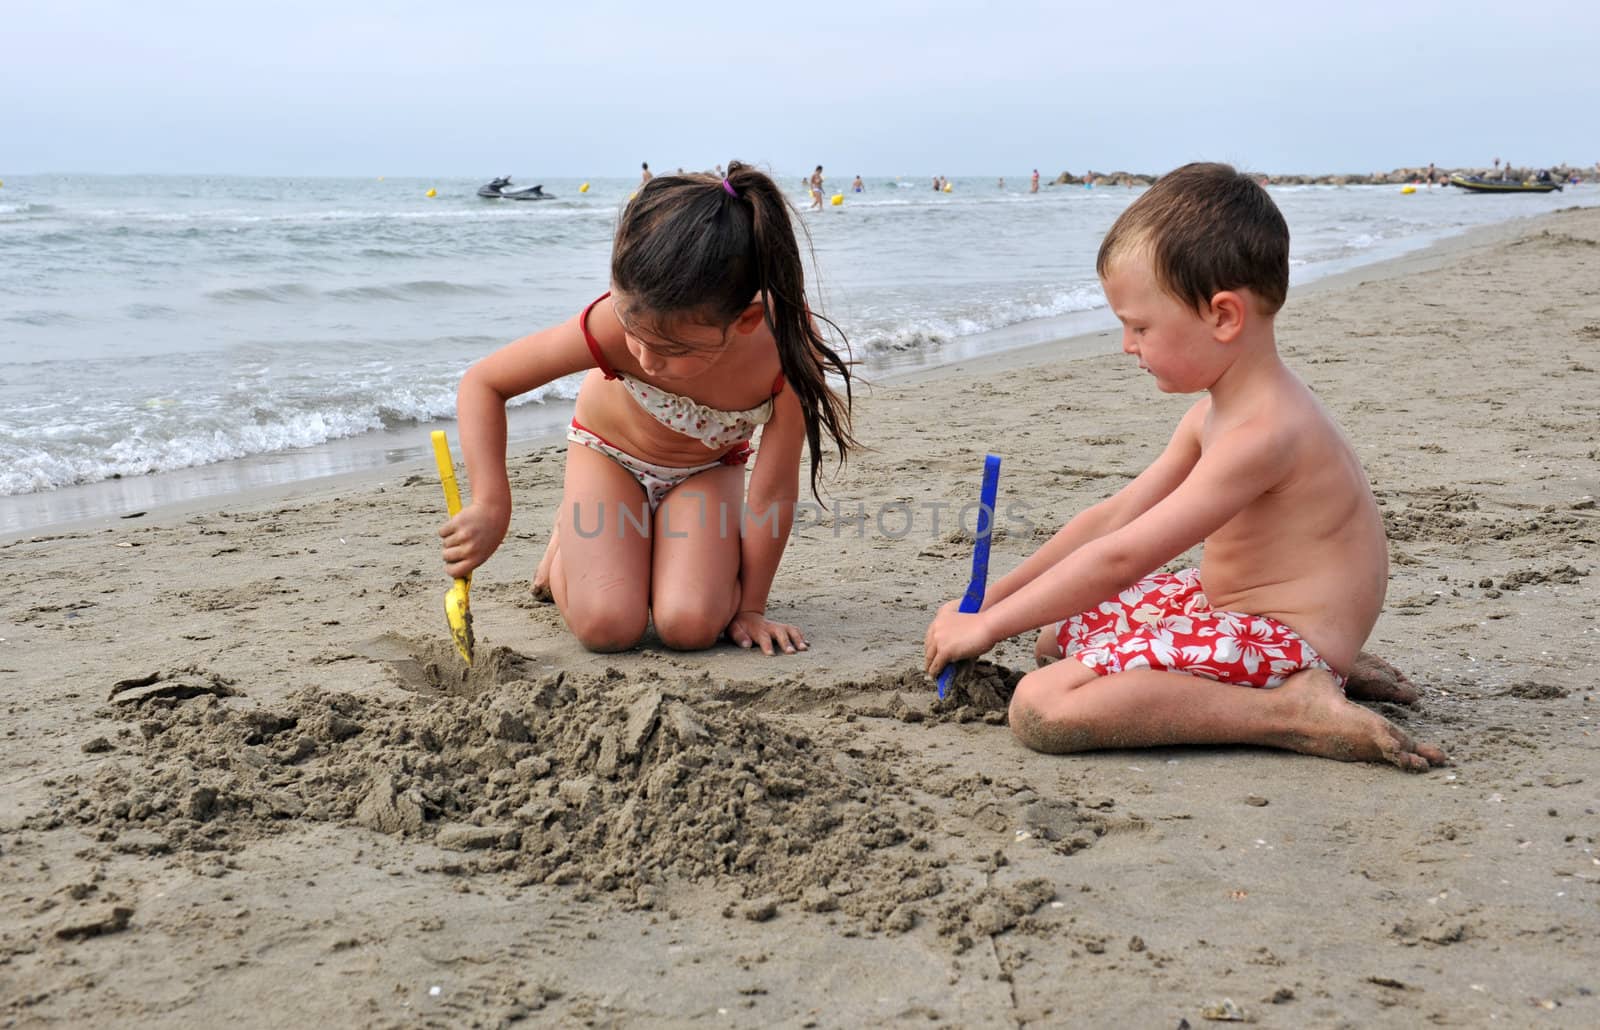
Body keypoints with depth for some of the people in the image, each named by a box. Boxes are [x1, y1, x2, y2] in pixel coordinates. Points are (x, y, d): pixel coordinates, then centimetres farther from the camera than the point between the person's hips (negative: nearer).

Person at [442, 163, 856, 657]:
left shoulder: (788, 347, -39)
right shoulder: (617, 323, -39)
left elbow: (774, 494, -25)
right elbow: (483, 383, -23)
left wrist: (750, 606, -16)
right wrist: (491, 505, -32)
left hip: (708, 469, 1)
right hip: (610, 452, 0)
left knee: (689, 625, -23)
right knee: (607, 627, -20)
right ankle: (569, 540, 14)